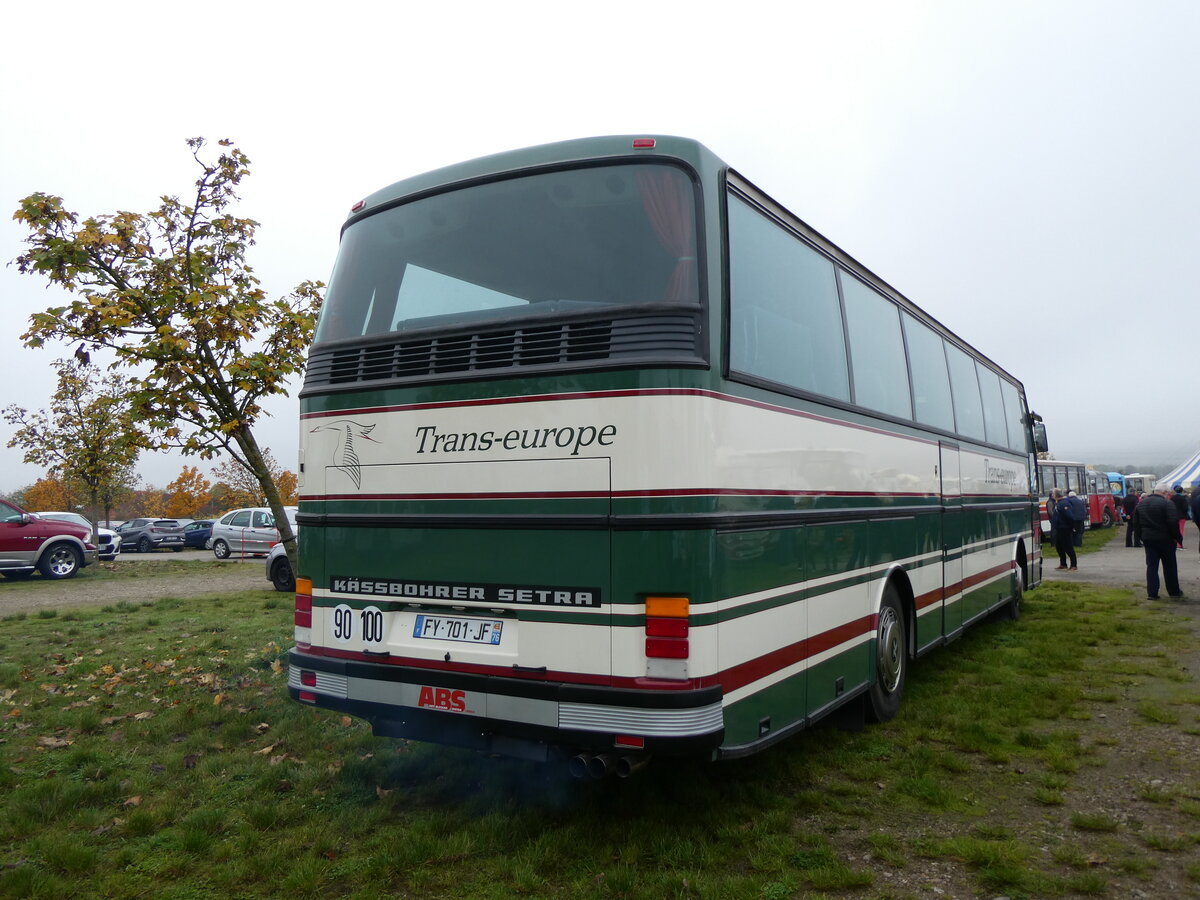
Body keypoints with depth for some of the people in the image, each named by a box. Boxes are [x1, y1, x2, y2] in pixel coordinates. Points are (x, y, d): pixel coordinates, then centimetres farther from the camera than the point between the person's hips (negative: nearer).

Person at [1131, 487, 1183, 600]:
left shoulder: (1141, 504, 8)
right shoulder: (1167, 503, -14)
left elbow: (1136, 523, 10)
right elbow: (1173, 522, -20)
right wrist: (1176, 537, -8)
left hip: (1148, 539, 4)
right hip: (1165, 540, -4)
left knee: (1151, 566, 6)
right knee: (1170, 566, 10)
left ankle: (1152, 593, 1)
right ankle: (1174, 592, 19)